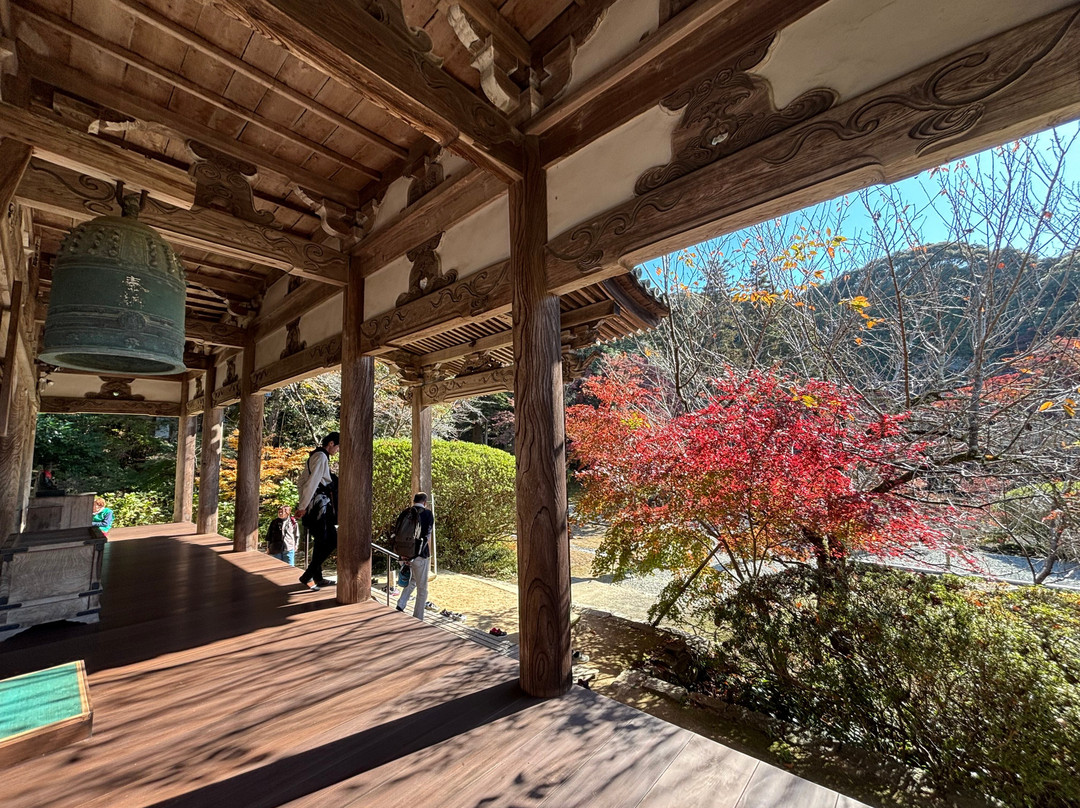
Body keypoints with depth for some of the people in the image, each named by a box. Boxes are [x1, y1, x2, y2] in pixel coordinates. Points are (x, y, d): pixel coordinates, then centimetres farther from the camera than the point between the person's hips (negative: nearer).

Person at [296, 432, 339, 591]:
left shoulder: (314, 456, 18)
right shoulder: (321, 457, -13)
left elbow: (303, 479, 23)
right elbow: (312, 482, -19)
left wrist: (302, 504, 22)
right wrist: (303, 506, -18)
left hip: (314, 506, 10)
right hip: (320, 505, -10)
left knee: (321, 542, 15)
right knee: (332, 541, -6)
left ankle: (317, 578, 22)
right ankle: (307, 576, -3)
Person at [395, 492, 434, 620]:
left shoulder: (404, 513, 6)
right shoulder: (427, 514, -6)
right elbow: (427, 537, -9)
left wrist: (402, 555, 6)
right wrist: (429, 557, -4)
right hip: (420, 556, -5)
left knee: (412, 581, 28)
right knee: (422, 589, 9)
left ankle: (401, 605, 12)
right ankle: (417, 619, 15)